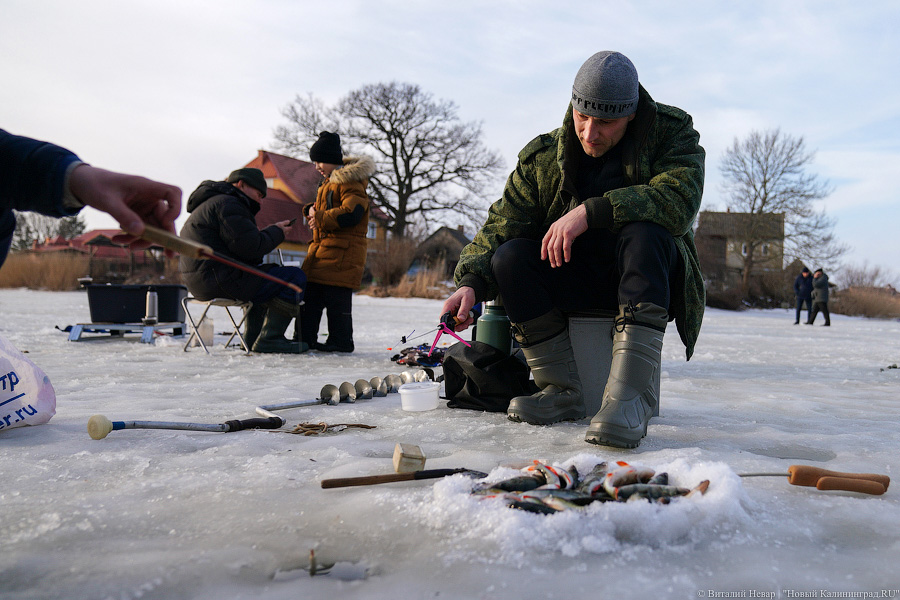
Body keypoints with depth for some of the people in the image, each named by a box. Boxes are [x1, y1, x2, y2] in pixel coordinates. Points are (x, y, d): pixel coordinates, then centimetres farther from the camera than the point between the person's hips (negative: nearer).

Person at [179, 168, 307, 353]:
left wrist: (260, 235, 11)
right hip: (220, 280, -11)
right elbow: (251, 247, -19)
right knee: (295, 277, -11)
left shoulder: (208, 203, 26)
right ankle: (269, 339, -13)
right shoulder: (227, 204, -11)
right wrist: (276, 232, -4)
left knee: (266, 276, 34)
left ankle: (253, 337, 26)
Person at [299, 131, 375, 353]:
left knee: (337, 296, -7)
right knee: (310, 293, 9)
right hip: (321, 247, 10)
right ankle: (305, 338, 16)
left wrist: (320, 218, -16)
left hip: (343, 251, -10)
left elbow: (351, 213, -23)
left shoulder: (351, 181, -11)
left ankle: (341, 340, 2)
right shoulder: (328, 181, 21)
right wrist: (311, 211, 7)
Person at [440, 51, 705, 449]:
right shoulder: (543, 157, 0)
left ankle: (630, 395, -41)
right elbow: (502, 225, -5)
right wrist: (470, 282, -23)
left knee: (643, 234, -34)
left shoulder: (672, 134, -7)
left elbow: (678, 199, -26)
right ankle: (563, 392, -16)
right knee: (510, 256, -21)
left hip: (650, 281, -3)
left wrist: (590, 211, -34)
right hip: (576, 279, 3)